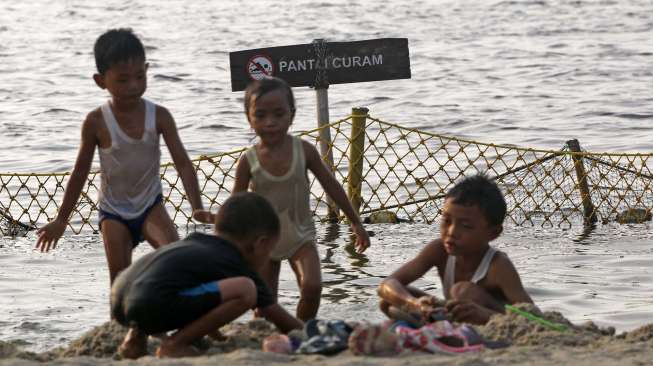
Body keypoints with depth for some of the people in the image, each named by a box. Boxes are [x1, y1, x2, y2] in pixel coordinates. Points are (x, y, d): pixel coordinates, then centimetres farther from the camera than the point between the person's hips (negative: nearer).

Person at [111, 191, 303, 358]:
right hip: (153, 304, -9)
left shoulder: (193, 241, 31)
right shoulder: (238, 267, 11)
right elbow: (279, 317, 18)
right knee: (246, 290, -10)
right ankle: (174, 345, -5)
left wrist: (214, 335, 54)